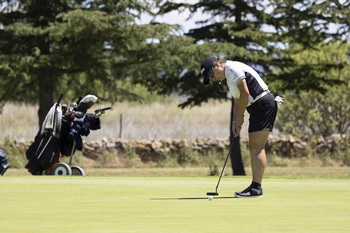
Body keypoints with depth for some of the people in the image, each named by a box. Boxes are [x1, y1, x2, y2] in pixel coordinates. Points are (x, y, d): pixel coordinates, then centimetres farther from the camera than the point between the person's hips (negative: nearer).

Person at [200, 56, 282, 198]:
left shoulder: (233, 69, -13)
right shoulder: (228, 77, 19)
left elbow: (245, 93, -18)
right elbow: (237, 101, 21)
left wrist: (240, 117, -8)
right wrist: (235, 121, 7)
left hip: (264, 105, -11)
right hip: (256, 108, 11)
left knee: (258, 148, -13)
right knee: (253, 148, 9)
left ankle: (256, 188, -16)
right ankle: (255, 187, 9)